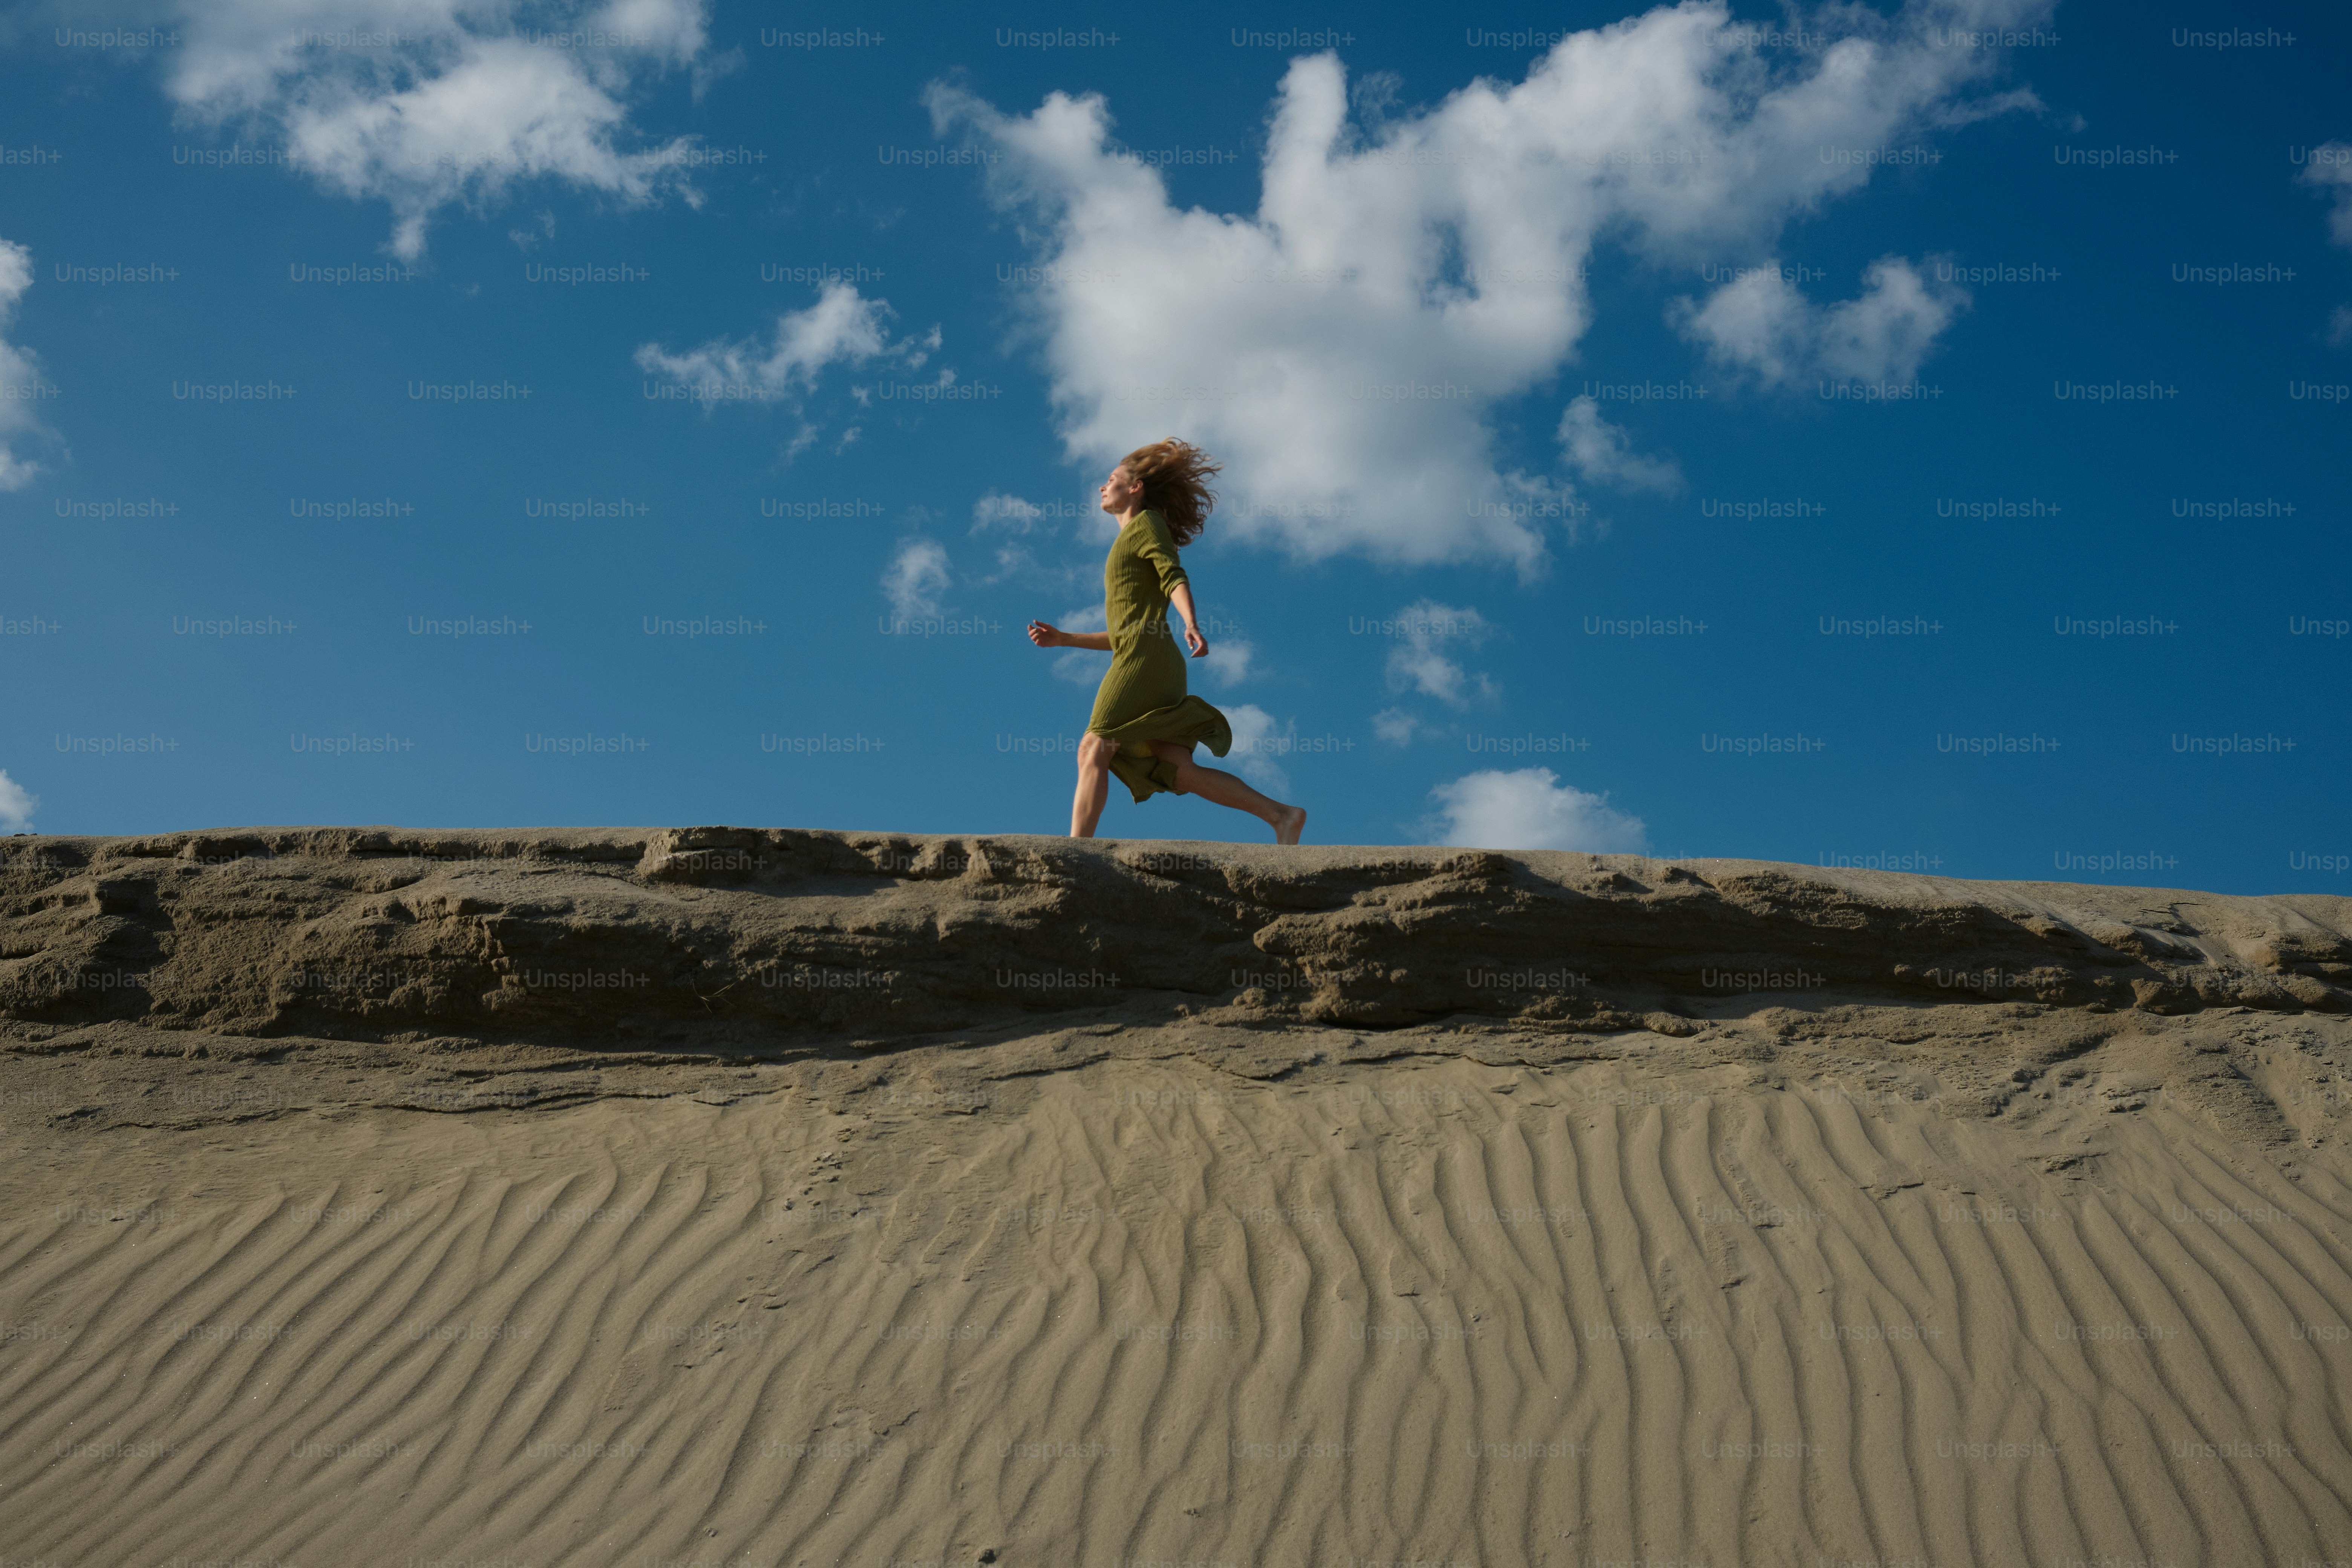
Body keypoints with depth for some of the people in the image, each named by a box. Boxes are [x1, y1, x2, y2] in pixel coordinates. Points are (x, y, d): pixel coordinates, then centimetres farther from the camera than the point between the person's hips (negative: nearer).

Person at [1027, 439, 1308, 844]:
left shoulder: (1148, 521, 7)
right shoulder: (1132, 554, 32)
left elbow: (1176, 579, -11)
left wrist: (1191, 624, -30)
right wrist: (1061, 639, 24)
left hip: (1146, 658, -8)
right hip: (1140, 660, 8)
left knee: (1093, 751, -15)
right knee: (1181, 774, -4)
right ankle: (1282, 816, -9)